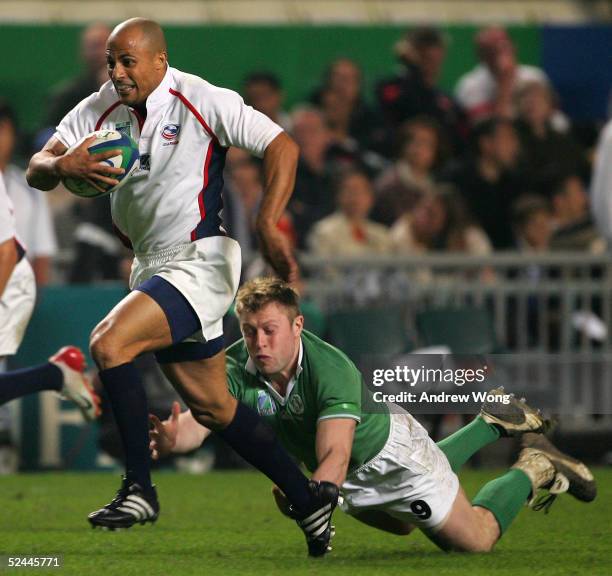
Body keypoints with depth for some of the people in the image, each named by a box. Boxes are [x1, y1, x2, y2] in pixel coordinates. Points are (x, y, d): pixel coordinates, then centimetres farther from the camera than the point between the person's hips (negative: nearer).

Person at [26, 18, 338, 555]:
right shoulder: (98, 109, 5)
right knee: (212, 407, 11)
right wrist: (61, 165, -23)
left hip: (200, 262, -8)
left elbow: (282, 147, -13)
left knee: (109, 343, -26)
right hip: (152, 265, 8)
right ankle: (309, 499, 23)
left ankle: (139, 489, -17)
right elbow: (36, 170, 1)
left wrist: (267, 227, -25)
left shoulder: (205, 102, -12)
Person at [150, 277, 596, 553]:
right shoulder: (238, 369, -28)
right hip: (352, 475, 6)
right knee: (401, 525, 33)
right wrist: (173, 437, -66)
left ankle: (534, 469, 27)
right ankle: (494, 423, 47)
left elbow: (336, 455, -52)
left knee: (476, 539, -1)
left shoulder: (332, 369, -41)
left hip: (389, 447, -6)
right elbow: (201, 419, -42)